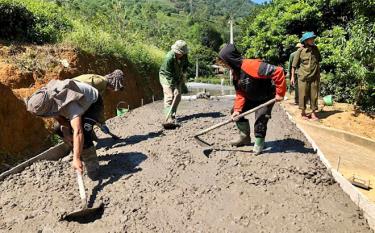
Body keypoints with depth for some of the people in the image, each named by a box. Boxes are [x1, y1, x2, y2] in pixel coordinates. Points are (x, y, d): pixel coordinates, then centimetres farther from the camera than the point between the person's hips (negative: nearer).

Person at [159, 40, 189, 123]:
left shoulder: (184, 55, -13)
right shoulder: (169, 57, -32)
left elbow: (185, 65, 11)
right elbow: (169, 74, -29)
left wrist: (183, 74, 3)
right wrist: (173, 87, -28)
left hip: (177, 77, 6)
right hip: (166, 76, -6)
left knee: (177, 96, 1)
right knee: (169, 96, -15)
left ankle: (173, 114, 11)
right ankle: (170, 117, -15)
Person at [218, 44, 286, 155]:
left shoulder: (250, 65, -35)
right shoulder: (235, 72, -4)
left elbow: (277, 71, -39)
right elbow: (240, 93, -4)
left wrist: (280, 93, -34)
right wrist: (237, 109, -18)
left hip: (267, 97, -8)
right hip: (252, 98, 9)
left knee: (260, 117, -19)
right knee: (235, 112, 6)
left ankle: (259, 144, 4)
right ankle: (245, 137, 21)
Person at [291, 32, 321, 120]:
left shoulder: (315, 49, 7)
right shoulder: (300, 51, -5)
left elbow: (318, 62, 18)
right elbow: (294, 65, -1)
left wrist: (319, 75, 20)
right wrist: (292, 77, -3)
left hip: (314, 77, 3)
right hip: (303, 77, -3)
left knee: (314, 95, 4)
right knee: (303, 95, 3)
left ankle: (313, 113, 14)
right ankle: (303, 112, 18)